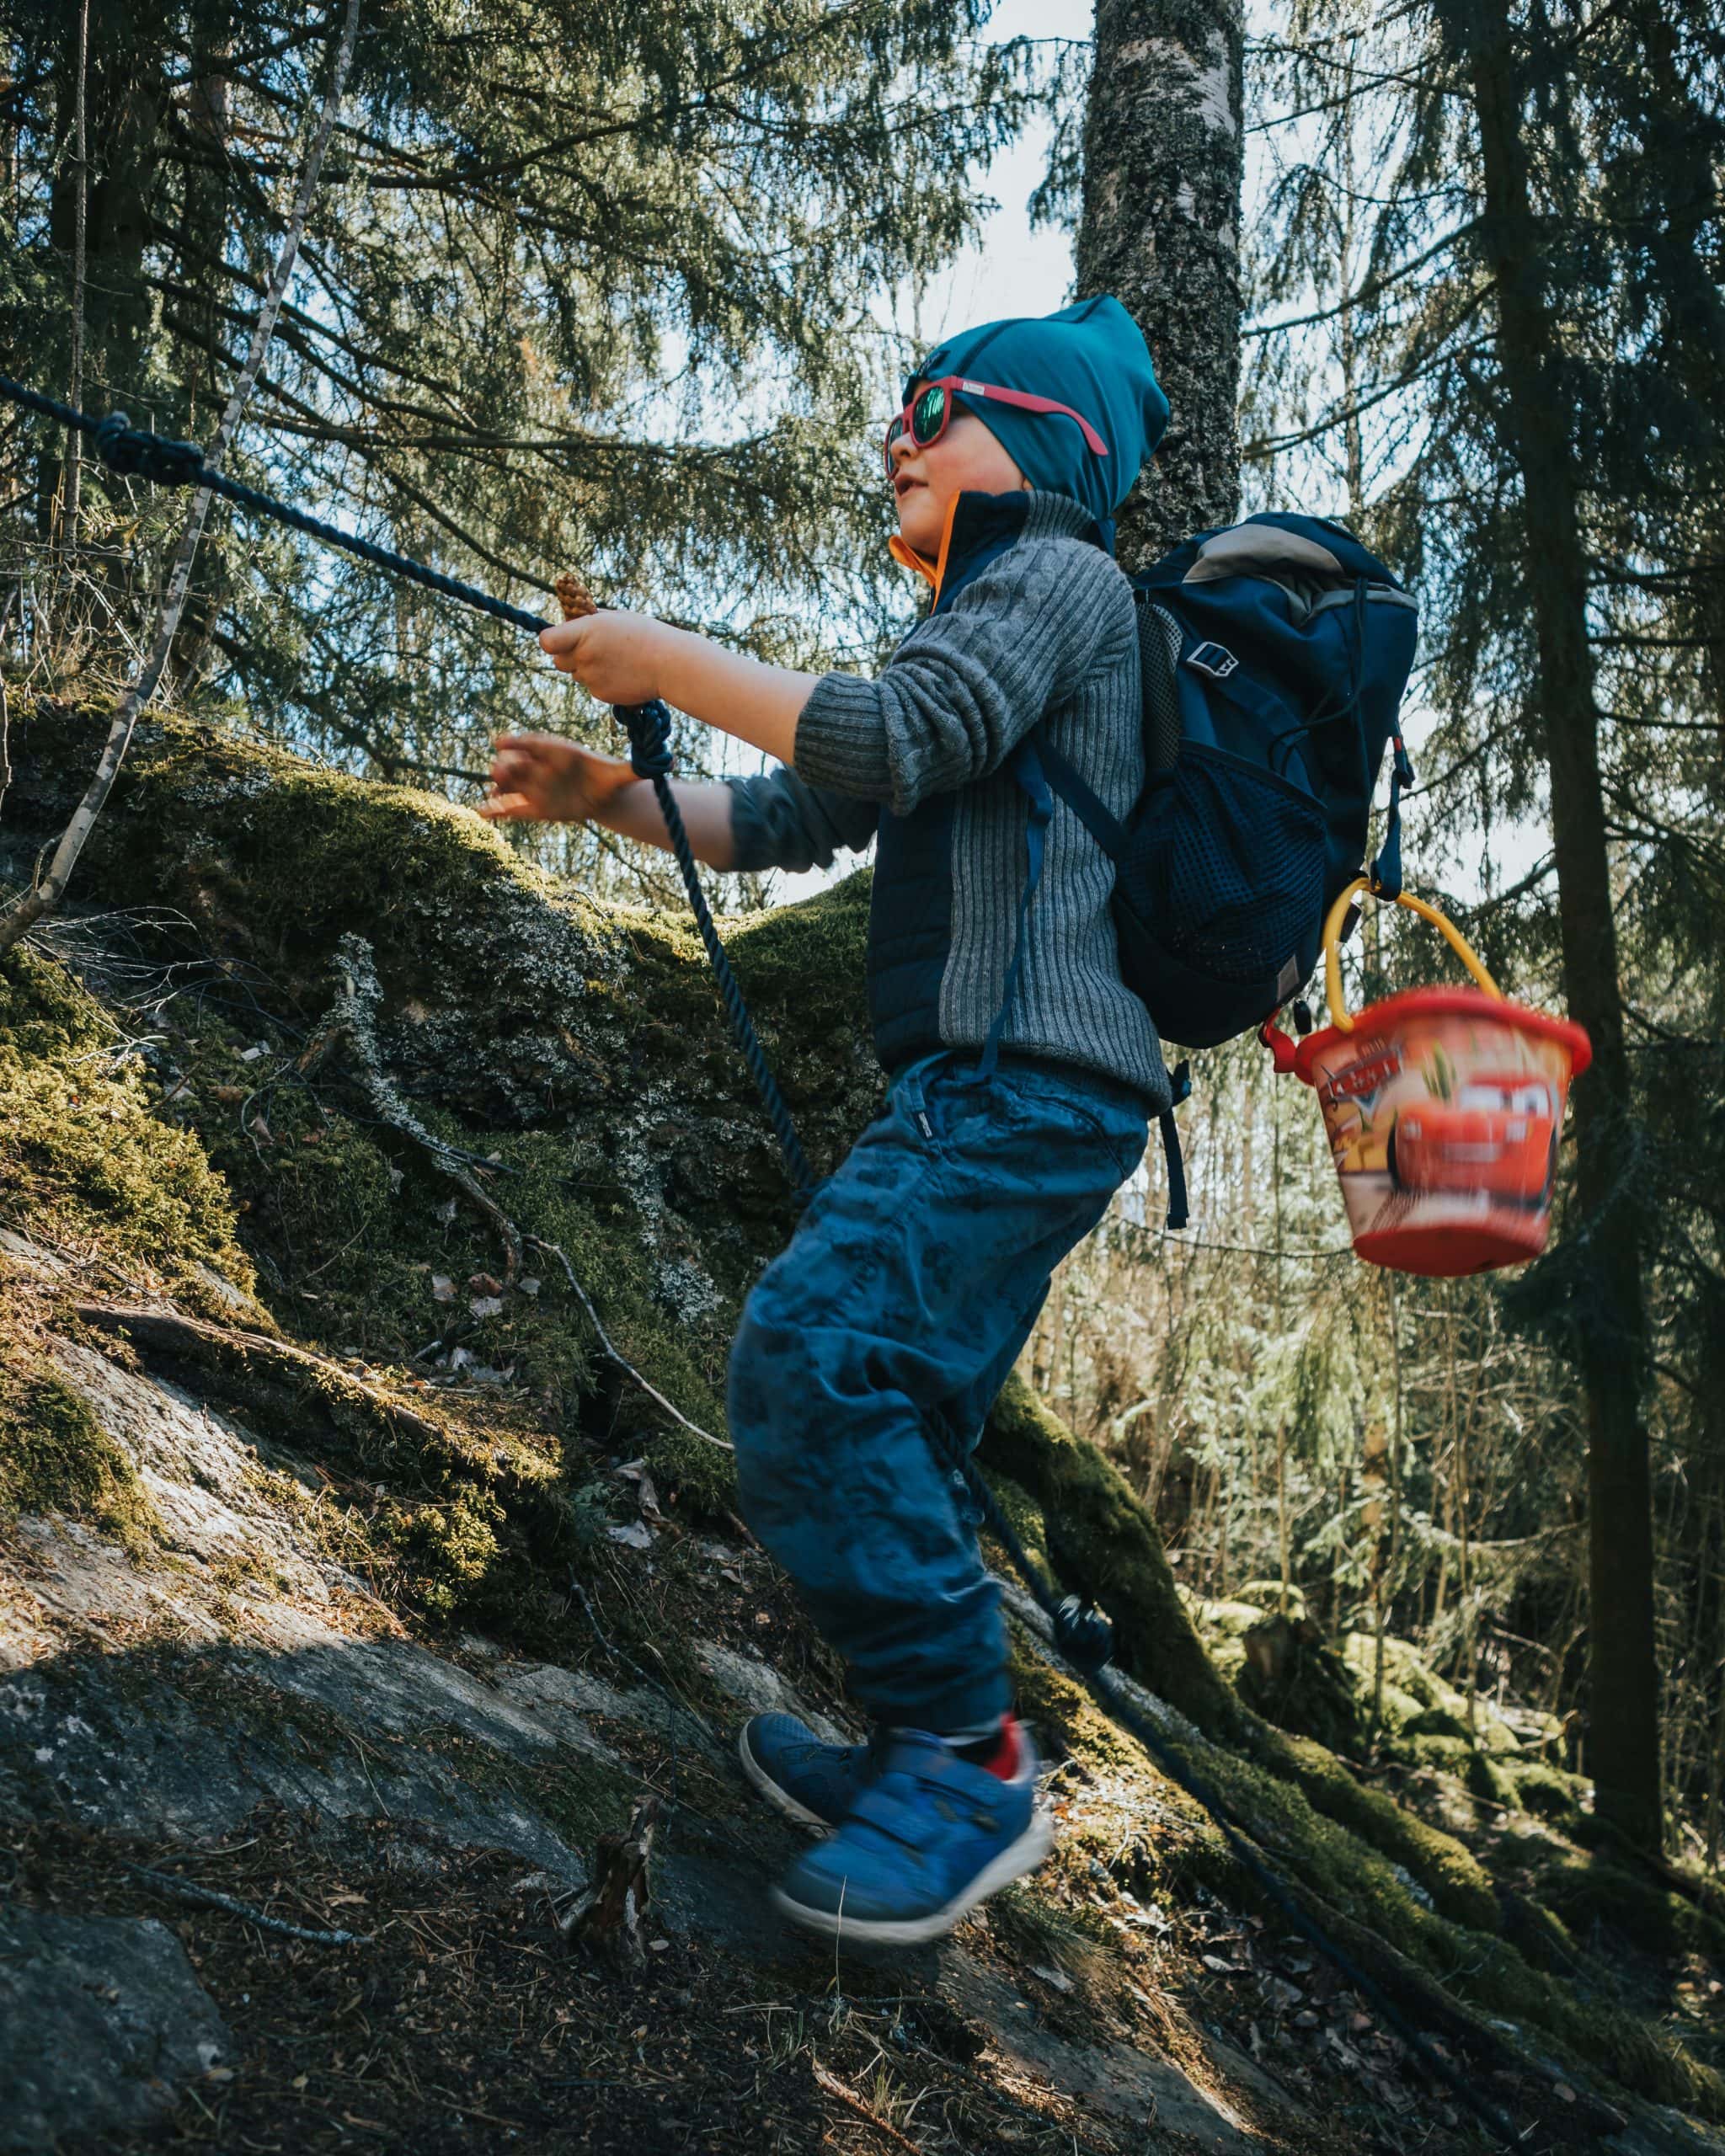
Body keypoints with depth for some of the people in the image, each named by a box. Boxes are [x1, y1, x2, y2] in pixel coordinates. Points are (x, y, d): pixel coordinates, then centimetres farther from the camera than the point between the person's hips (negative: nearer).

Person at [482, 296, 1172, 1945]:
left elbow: (890, 743, -16)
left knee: (812, 1362, -21)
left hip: (1023, 1075, -10)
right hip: (985, 1086, 10)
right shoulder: (976, 627, 30)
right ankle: (931, 1753, 17)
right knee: (877, 1404, 9)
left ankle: (970, 1766, -14)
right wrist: (604, 794, 14)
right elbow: (791, 819, 26)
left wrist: (667, 663, -7)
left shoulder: (1059, 574, 1)